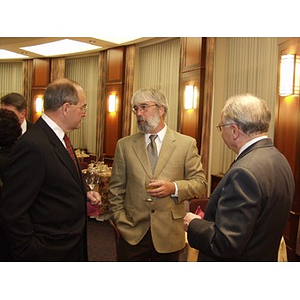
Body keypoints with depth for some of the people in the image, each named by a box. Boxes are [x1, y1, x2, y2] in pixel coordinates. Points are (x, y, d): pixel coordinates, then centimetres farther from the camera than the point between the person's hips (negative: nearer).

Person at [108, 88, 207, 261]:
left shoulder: (187, 144, -1)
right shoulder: (125, 145, 3)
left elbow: (200, 182, 0)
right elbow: (116, 189, 6)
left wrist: (174, 187, -17)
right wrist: (121, 221, -2)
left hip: (169, 234, 0)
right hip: (132, 234, 1)